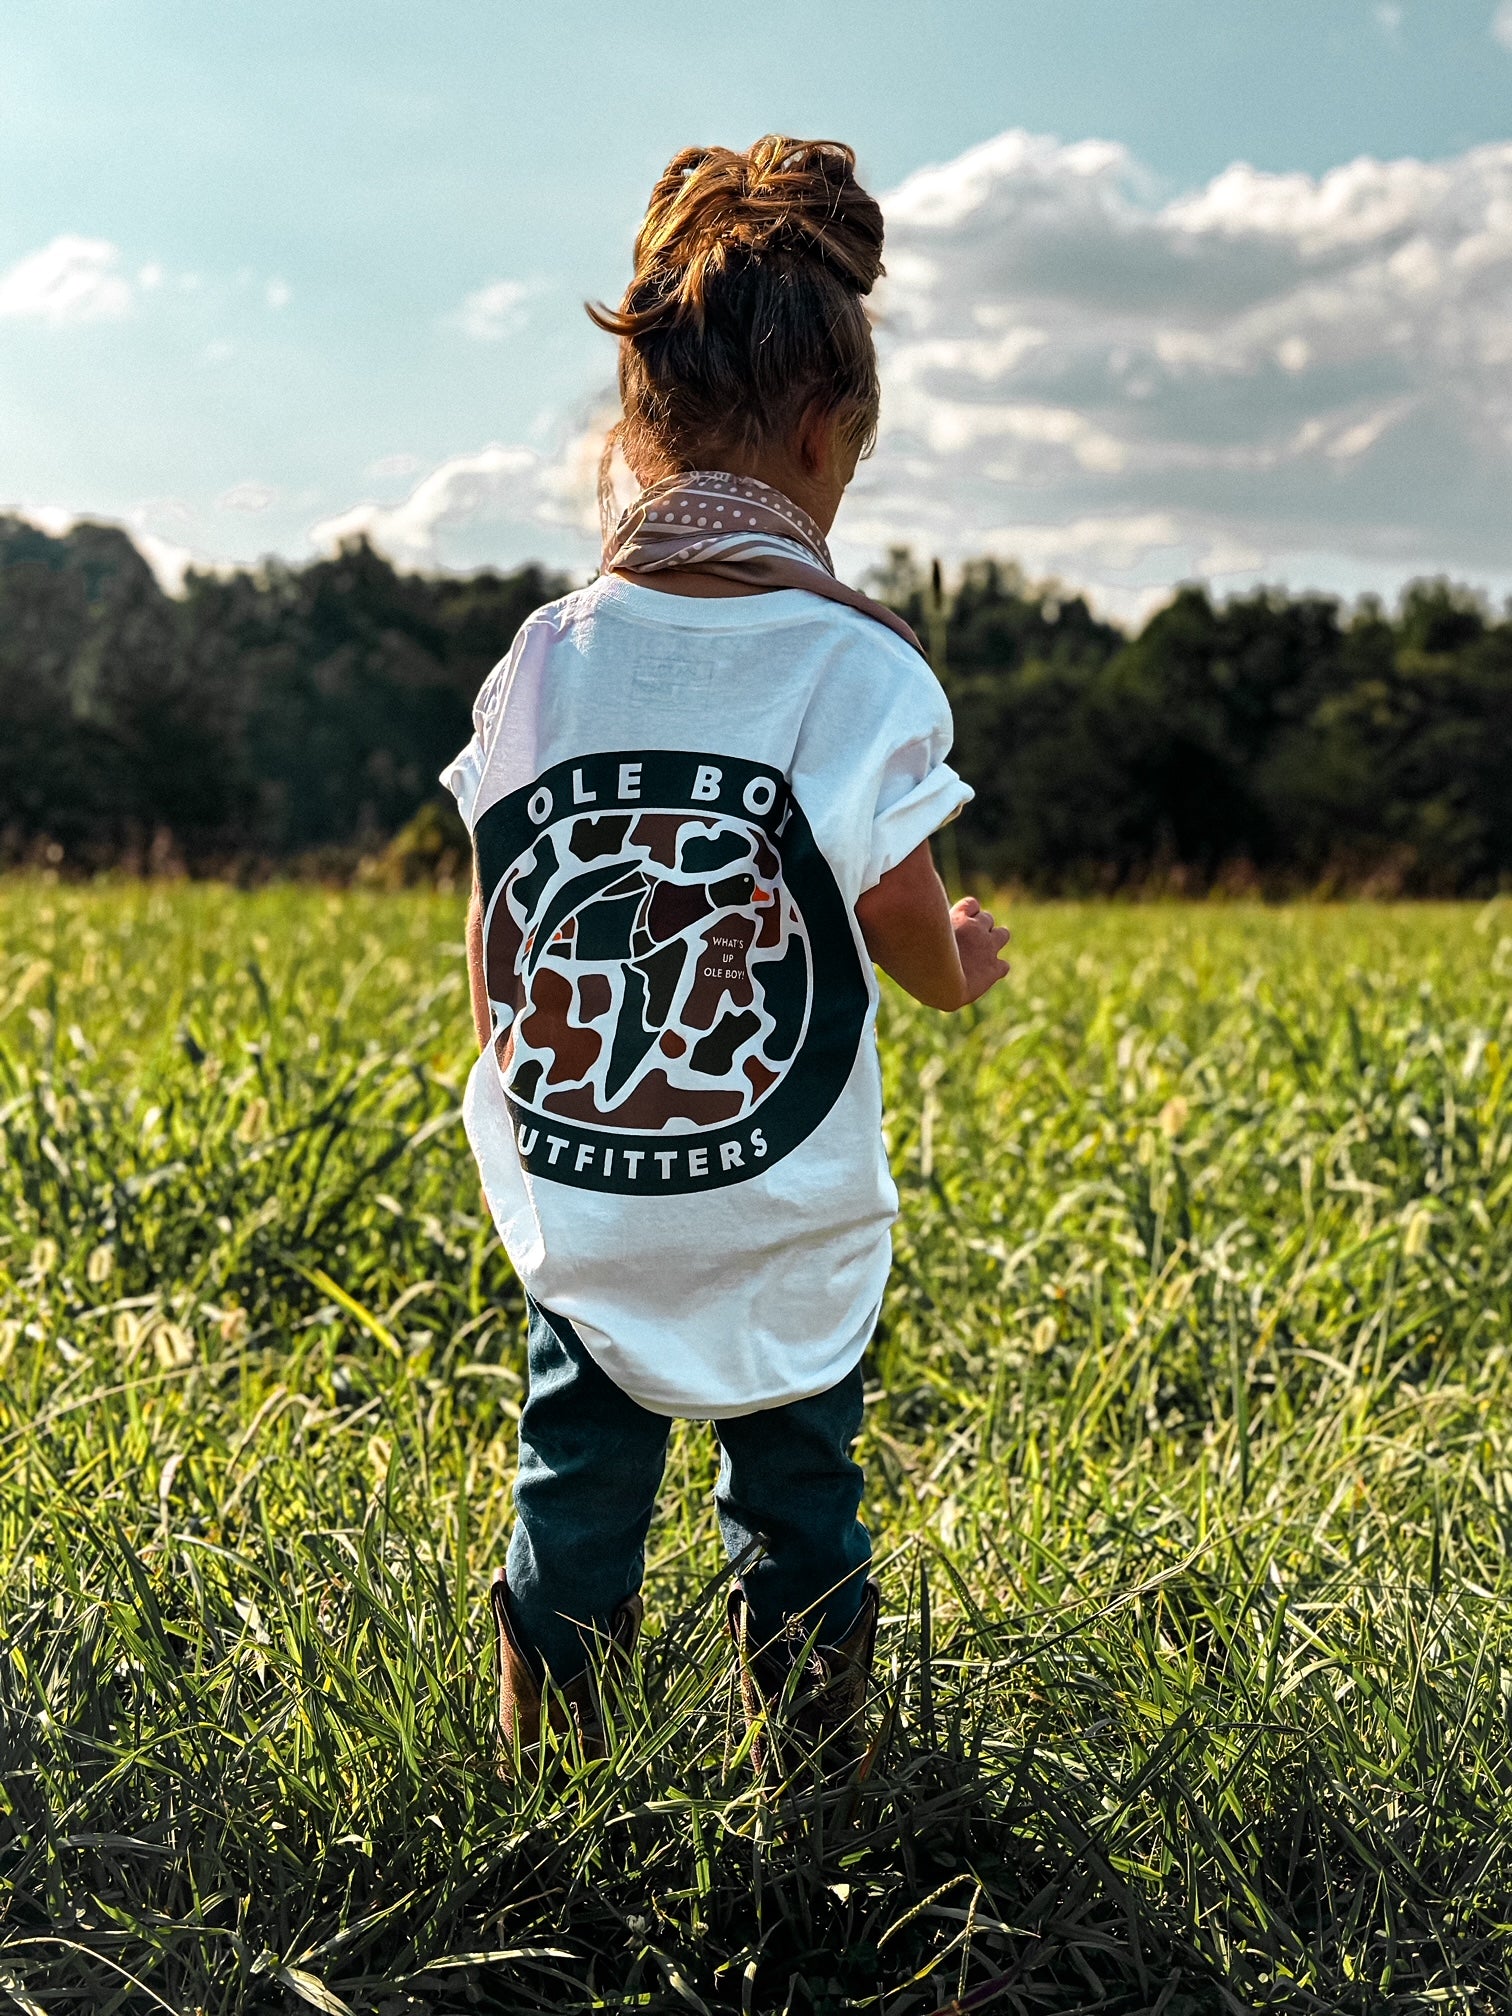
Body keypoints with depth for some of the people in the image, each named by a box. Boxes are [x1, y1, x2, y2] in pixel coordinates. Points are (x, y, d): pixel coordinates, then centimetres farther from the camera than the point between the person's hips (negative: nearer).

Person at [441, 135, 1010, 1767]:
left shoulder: (546, 659, -4)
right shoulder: (855, 667, -15)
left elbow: (489, 959, 2)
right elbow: (917, 955, -6)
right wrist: (972, 960, 17)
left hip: (579, 1219, 3)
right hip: (787, 1230, -2)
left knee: (574, 1499, 17)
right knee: (795, 1522, 17)